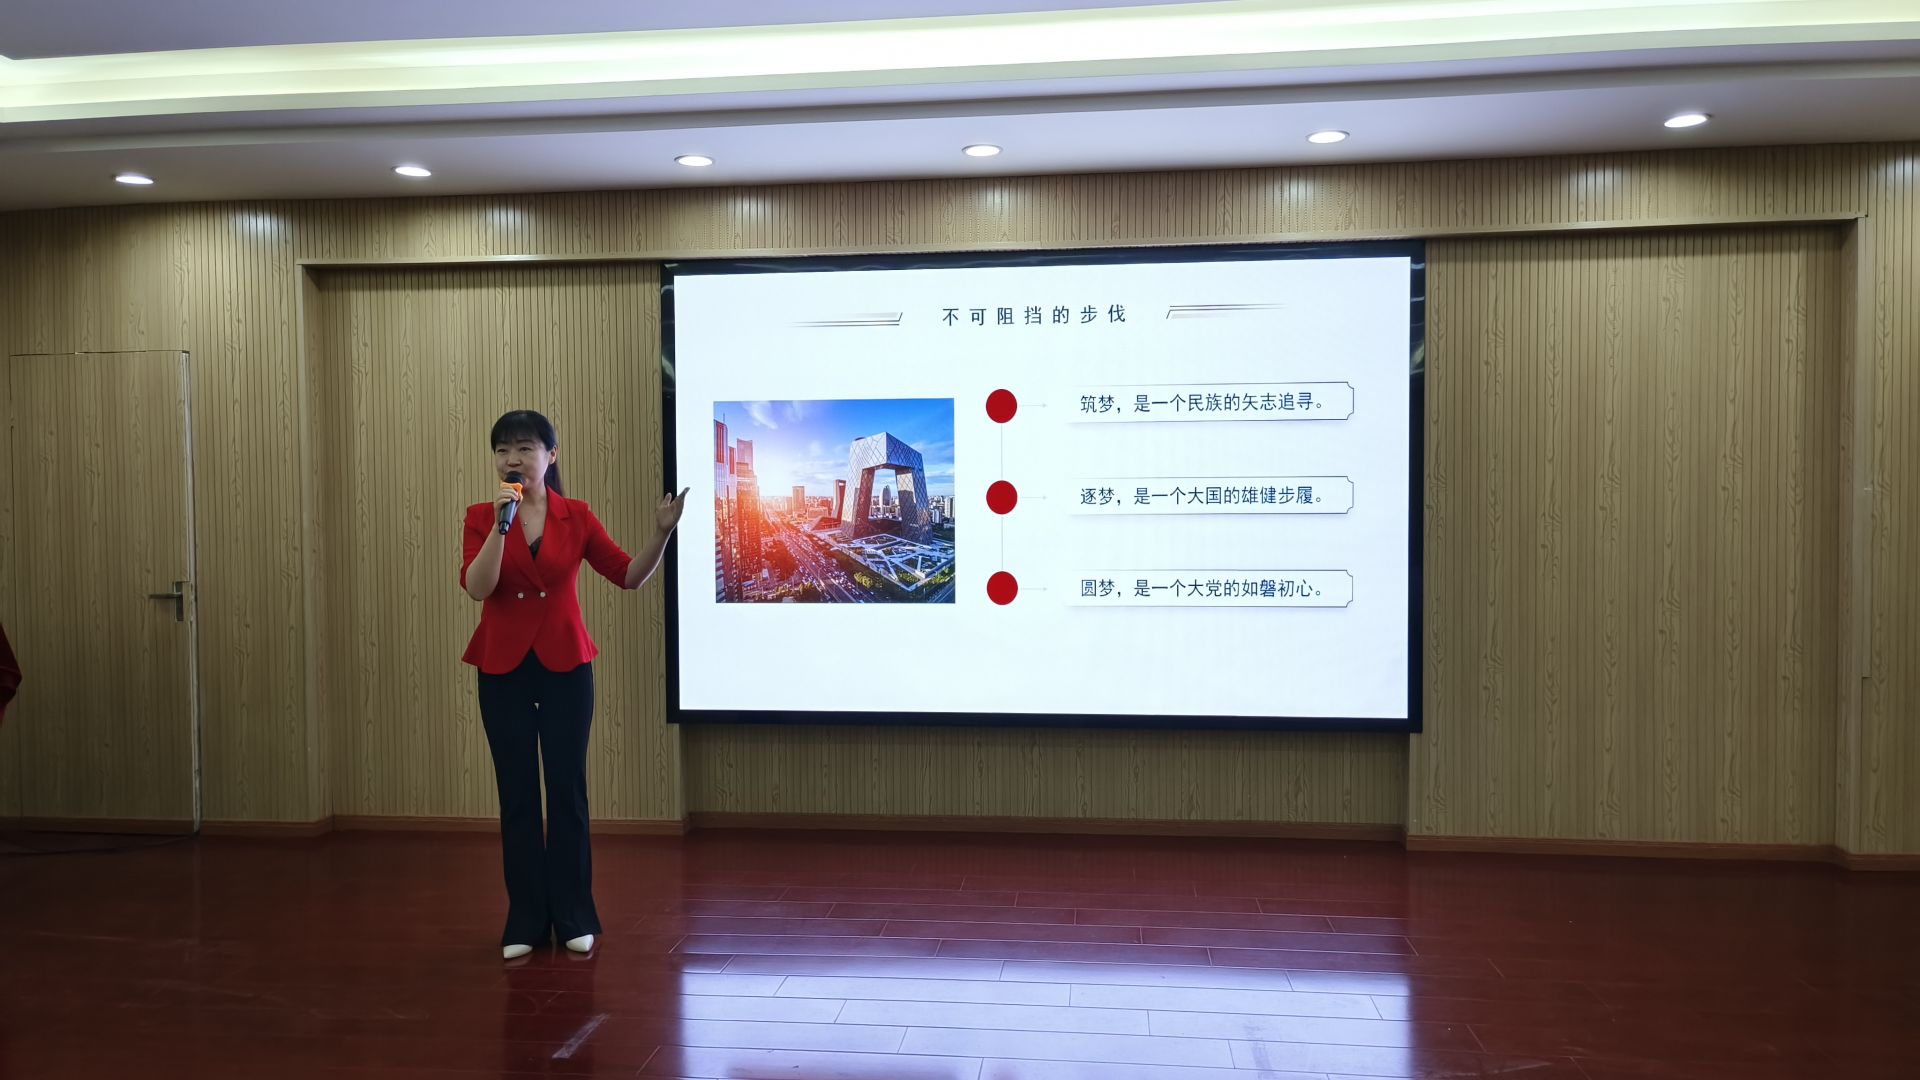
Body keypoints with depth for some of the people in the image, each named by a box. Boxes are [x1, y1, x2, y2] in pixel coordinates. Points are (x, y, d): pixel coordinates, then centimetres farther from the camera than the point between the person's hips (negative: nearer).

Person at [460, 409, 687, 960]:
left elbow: (630, 575, -3)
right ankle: (525, 922, 18)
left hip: (565, 667, 0)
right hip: (503, 670, 0)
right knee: (516, 796, 6)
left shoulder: (576, 516, -1)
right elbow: (477, 587, -15)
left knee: (567, 791, 5)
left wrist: (661, 533, -18)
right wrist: (501, 524, -23)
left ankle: (575, 918, 17)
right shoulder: (481, 516, -1)